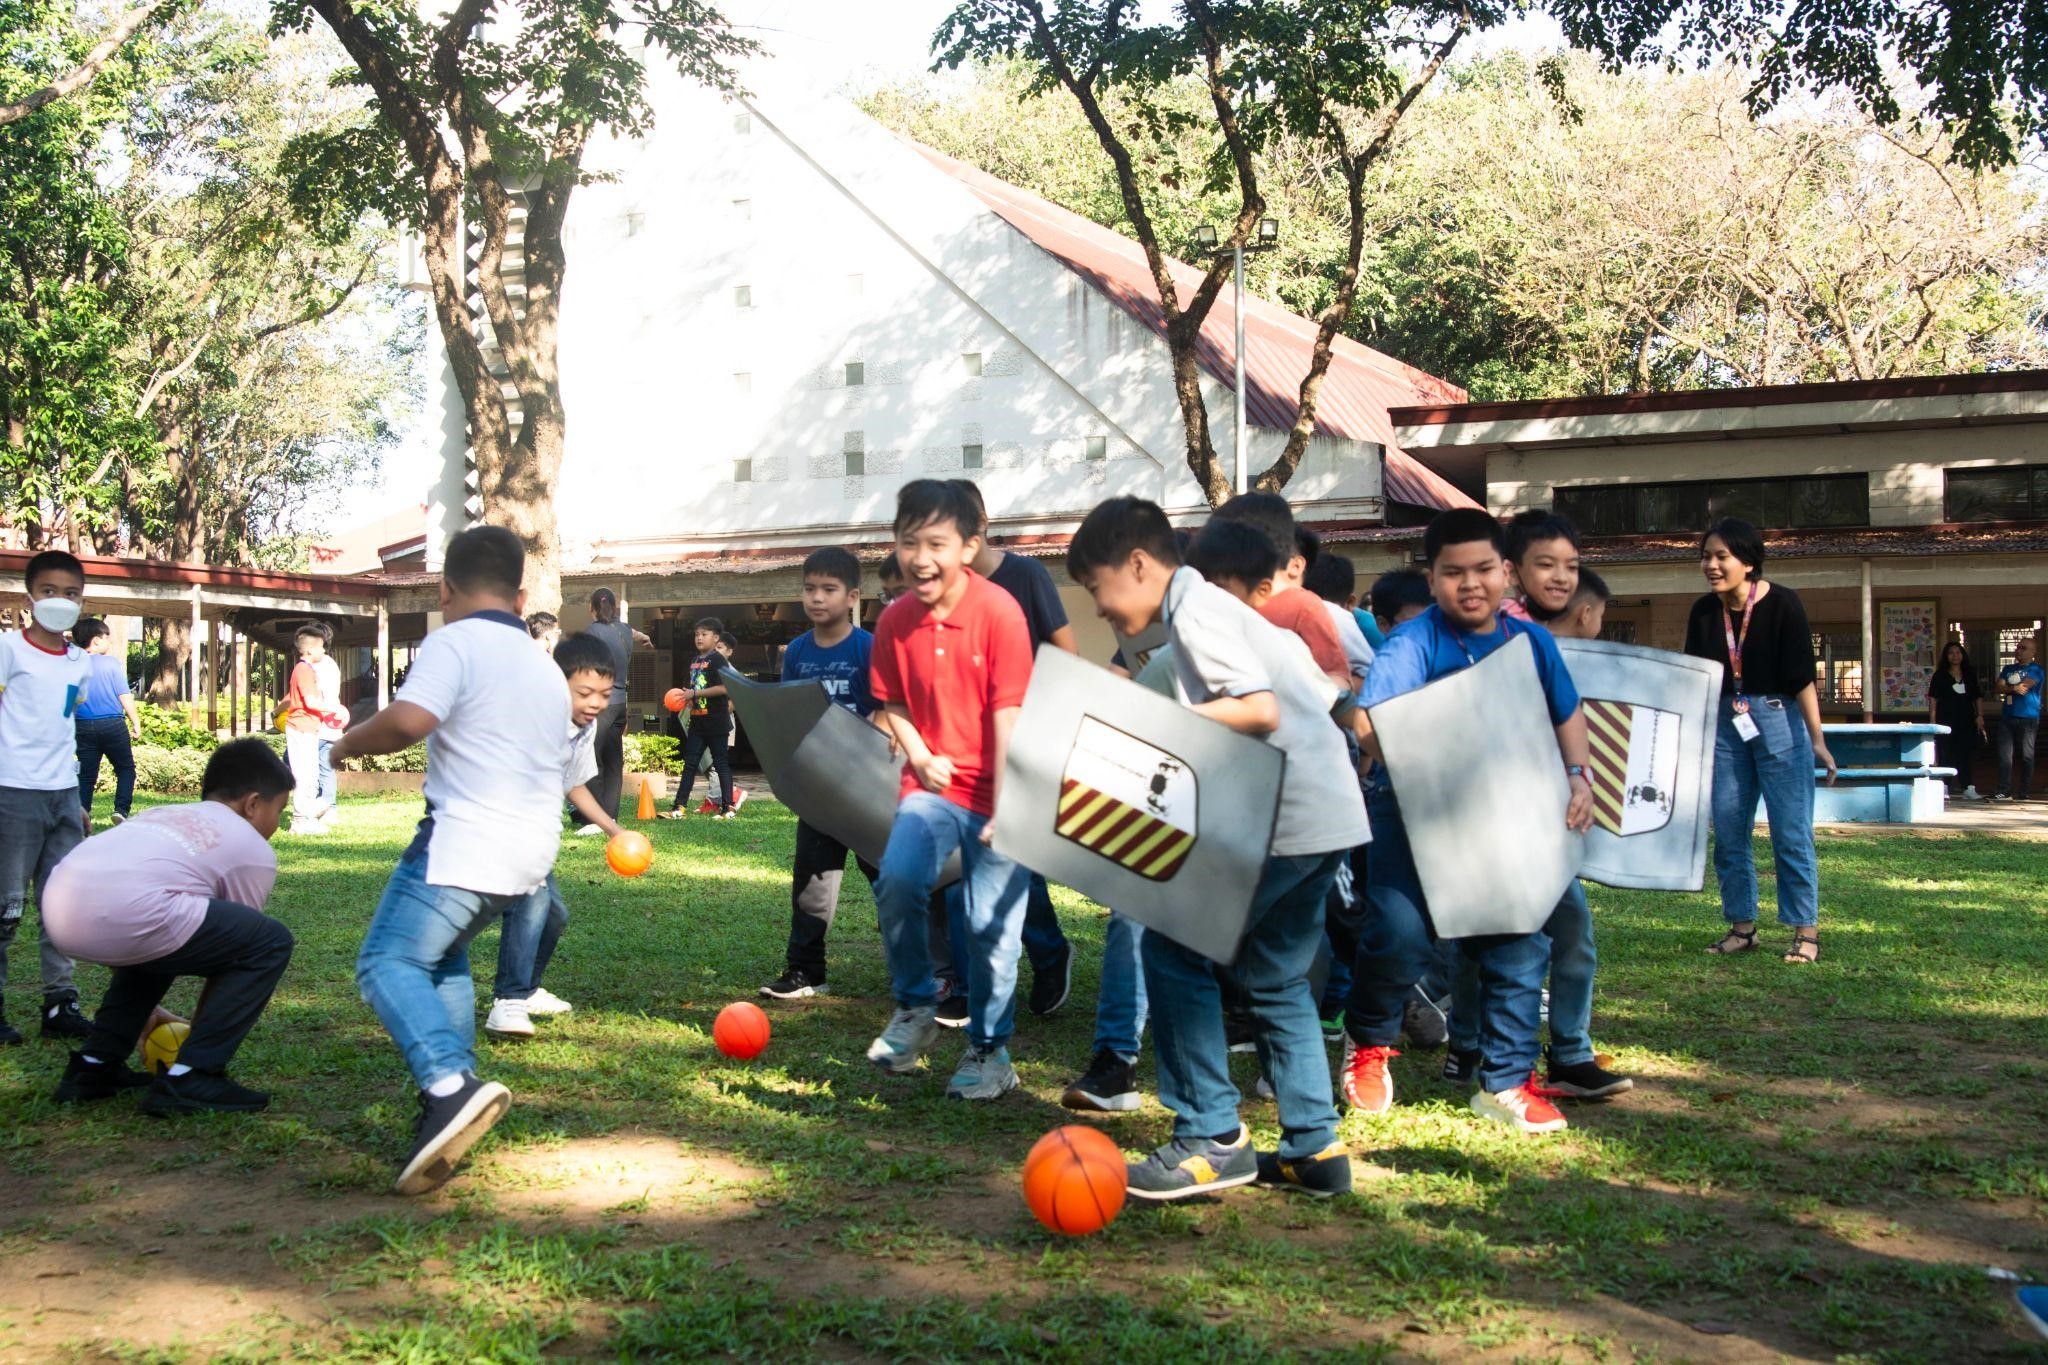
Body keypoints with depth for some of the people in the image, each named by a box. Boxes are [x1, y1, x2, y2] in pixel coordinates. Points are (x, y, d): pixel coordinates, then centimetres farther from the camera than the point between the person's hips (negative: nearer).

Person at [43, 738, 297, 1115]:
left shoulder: (163, 813, 35)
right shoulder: (253, 848, 15)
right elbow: (231, 950, 20)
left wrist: (143, 1011, 55)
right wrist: (200, 1032, 35)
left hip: (59, 907, 8)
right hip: (120, 914, -8)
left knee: (157, 941, 38)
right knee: (270, 944, 7)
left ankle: (93, 1066, 32)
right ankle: (190, 1078, 3)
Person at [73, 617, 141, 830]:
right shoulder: (112, 663, -5)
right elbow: (125, 696, -5)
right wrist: (136, 722, 1)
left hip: (84, 726, 3)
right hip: (113, 724, -3)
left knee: (86, 774, 8)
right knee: (125, 768, 11)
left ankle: (82, 812, -3)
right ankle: (121, 809, -4)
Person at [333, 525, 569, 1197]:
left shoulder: (454, 642, -6)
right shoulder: (546, 668, 21)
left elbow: (409, 719, -23)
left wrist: (349, 742, -4)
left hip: (466, 846, -8)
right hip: (530, 856, 8)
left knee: (389, 962, -9)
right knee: (442, 951, 25)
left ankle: (449, 1086, -31)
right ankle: (456, 1088, 16)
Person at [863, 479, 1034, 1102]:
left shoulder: (998, 611, -15)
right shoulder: (896, 620, -2)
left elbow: (1008, 713, -15)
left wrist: (1003, 810, -18)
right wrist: (919, 757, -6)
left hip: (995, 791, -3)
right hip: (933, 785, 3)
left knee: (991, 925, -1)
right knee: (897, 880, -21)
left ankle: (990, 1049, 19)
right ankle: (915, 1006, 4)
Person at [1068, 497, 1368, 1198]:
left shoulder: (1194, 610, -10)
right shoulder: (1208, 608, 20)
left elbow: (1260, 709, -21)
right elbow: (1327, 692, 21)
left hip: (1285, 816, -10)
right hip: (1327, 812, 10)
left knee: (1174, 947, -4)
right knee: (1273, 976, 18)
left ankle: (1212, 1140, -2)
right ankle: (1314, 1147, 19)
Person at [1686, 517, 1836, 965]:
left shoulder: (1781, 604, -11)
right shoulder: (1704, 612, 2)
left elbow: (1802, 677, -12)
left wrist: (1817, 740, -15)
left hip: (1778, 721, -5)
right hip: (1725, 725, 5)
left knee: (1790, 832, -3)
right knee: (1727, 832, 6)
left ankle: (1806, 932, 4)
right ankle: (1741, 927, 17)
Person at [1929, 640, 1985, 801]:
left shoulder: (1970, 675, 13)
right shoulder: (1940, 676, 5)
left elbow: (1977, 697, 14)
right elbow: (1933, 699, 1)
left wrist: (1979, 715, 2)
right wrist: (1933, 721, -6)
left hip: (1966, 721, 2)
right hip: (1945, 720, -2)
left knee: (1965, 754, -1)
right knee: (1945, 754, -3)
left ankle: (1967, 788, -3)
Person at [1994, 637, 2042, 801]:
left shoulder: (2036, 669, 1)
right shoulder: (2008, 669, 19)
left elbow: (2026, 685, -12)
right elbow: (2000, 687, 6)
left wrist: (2007, 688, 1)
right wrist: (2015, 688, -11)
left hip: (2028, 718, -5)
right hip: (2007, 718, 5)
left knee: (2026, 756, -2)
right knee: (2004, 755, -1)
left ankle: (2025, 792, 2)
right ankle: (2004, 791, 0)